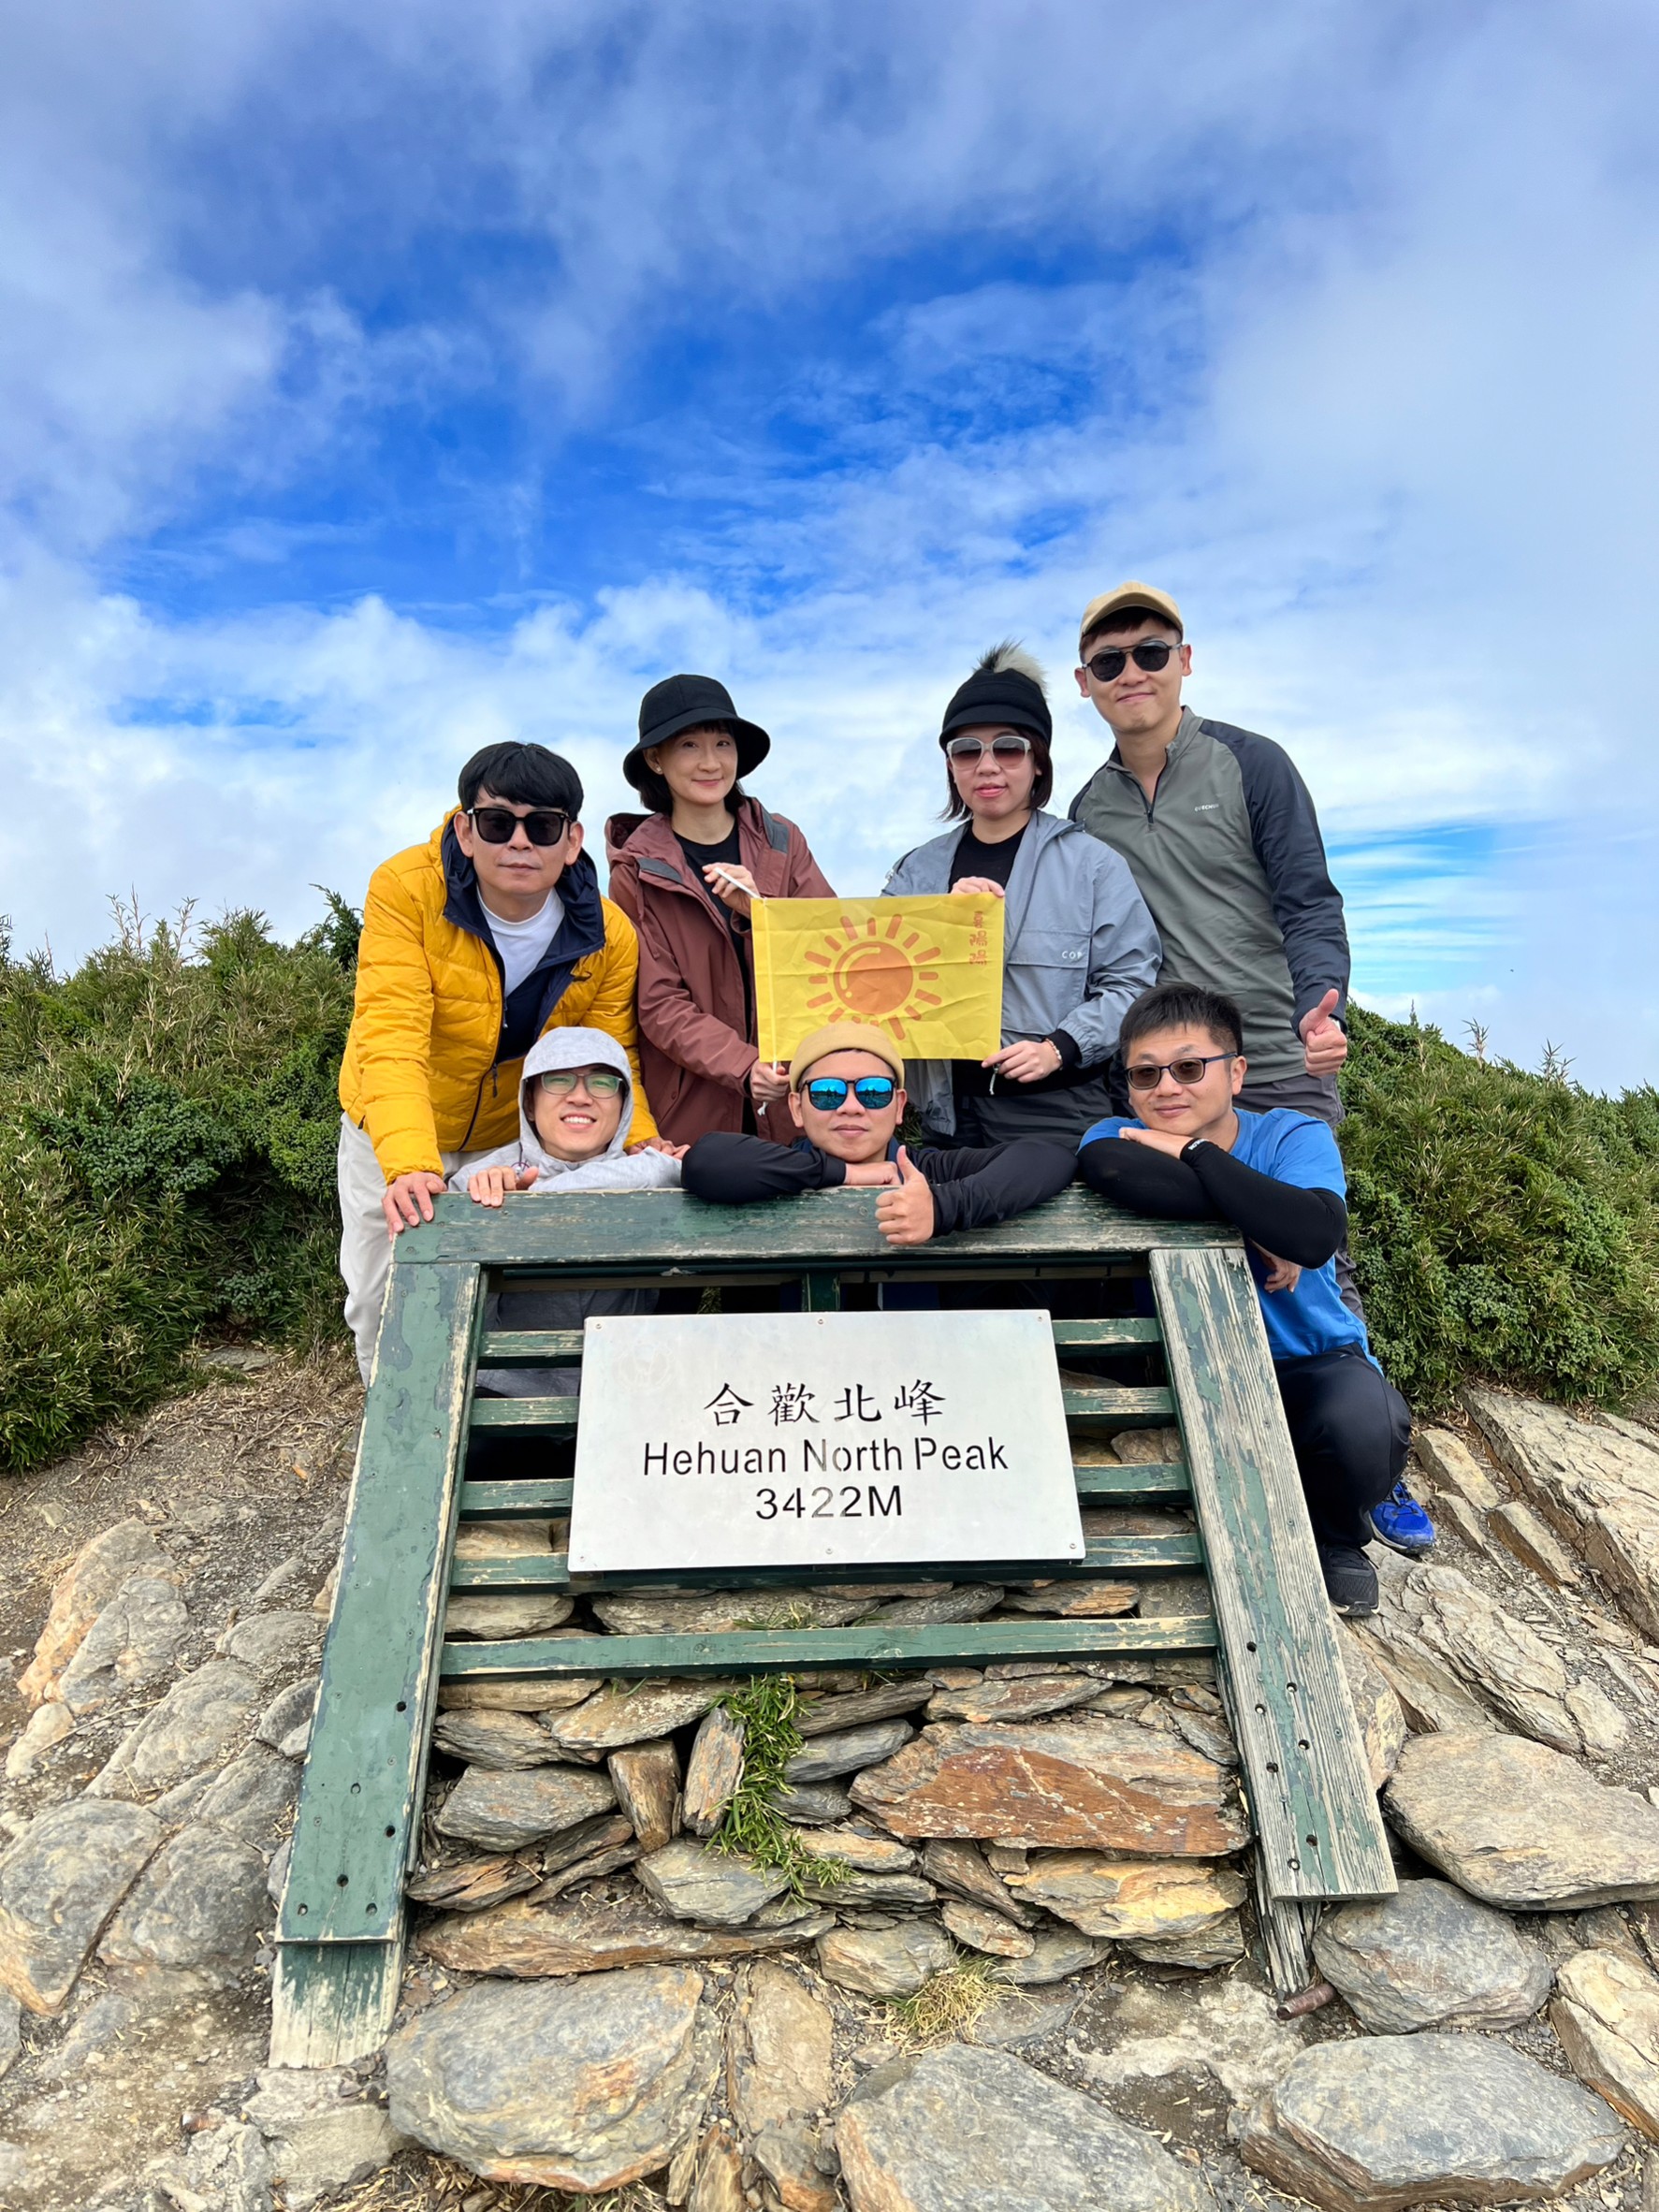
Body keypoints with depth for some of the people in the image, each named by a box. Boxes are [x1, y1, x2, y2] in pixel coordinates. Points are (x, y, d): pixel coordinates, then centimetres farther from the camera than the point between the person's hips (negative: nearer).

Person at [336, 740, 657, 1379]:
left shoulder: (608, 936, -18)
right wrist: (409, 1164, -48)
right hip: (397, 1137, -1)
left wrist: (644, 1145, -33)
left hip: (519, 1140, 1)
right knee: (382, 1303, 12)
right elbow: (391, 1035, -34)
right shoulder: (405, 888, -26)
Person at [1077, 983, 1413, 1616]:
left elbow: (1313, 1234, -35)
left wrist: (1195, 1151, -26)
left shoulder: (1294, 1136, -11)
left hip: (1309, 1364, -1)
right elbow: (1111, 1172, -37)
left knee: (1366, 1422, -33)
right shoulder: (1120, 1136, -8)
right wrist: (1252, 1220, -31)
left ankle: (1336, 1539, 7)